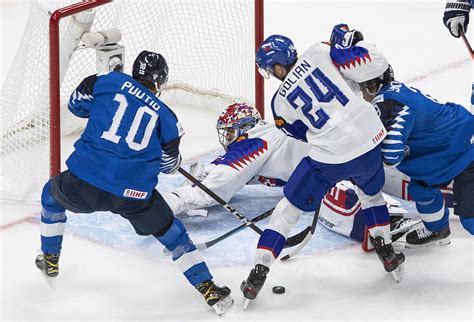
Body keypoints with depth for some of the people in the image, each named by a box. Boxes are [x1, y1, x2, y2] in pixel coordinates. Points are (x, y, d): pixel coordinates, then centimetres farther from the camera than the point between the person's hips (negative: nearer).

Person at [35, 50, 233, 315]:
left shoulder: (110, 82, 9)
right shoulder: (165, 116, 11)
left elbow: (76, 104, 23)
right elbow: (168, 164, 18)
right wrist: (175, 161, 41)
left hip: (84, 182, 1)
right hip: (134, 194, 0)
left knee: (52, 193, 35)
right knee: (172, 232, 20)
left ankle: (50, 260, 45)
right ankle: (209, 290, 13)